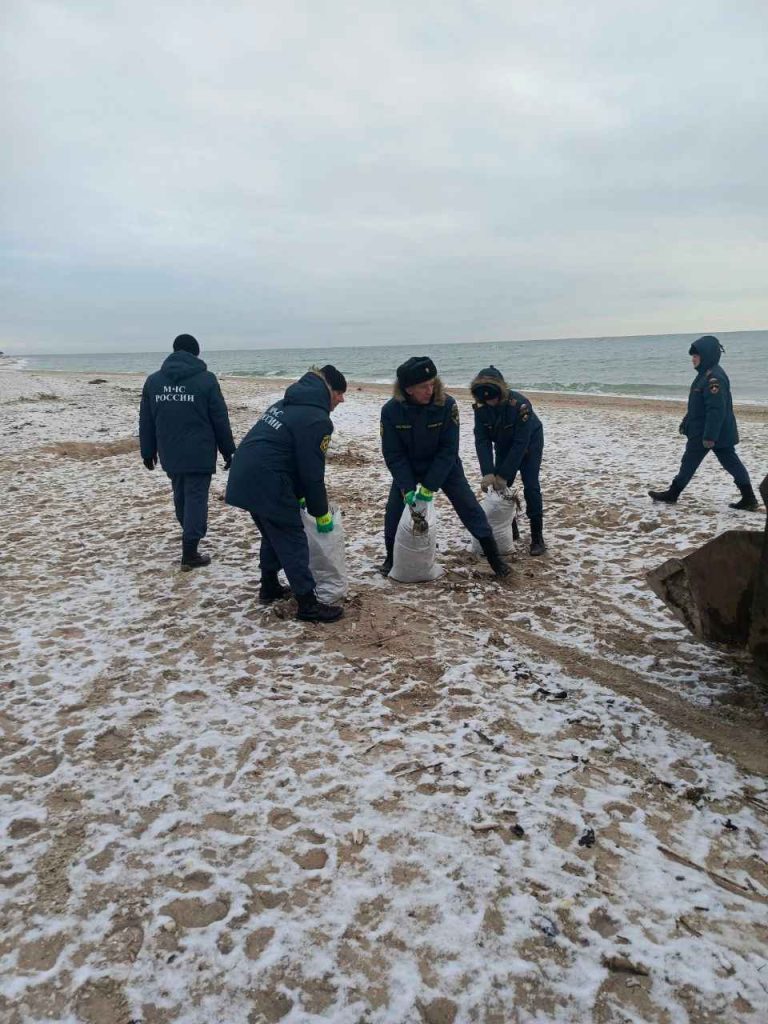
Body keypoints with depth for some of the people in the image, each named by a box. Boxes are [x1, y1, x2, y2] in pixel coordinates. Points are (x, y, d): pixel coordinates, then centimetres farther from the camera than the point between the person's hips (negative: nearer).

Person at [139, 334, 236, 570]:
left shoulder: (153, 380, 7)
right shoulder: (206, 379, -7)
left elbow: (146, 421, 10)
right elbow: (220, 419, -5)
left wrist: (148, 452, 18)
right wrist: (228, 450, 3)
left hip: (170, 454, 5)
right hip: (199, 454, -5)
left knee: (181, 496, 20)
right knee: (196, 498, -1)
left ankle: (191, 536, 38)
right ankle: (190, 554, -4)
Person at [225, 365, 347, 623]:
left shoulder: (287, 404, 18)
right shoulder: (317, 419, -11)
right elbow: (312, 472, -10)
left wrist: (298, 496, 25)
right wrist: (321, 513, 3)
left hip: (244, 479, 9)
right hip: (266, 484, -9)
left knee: (273, 534, 24)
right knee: (293, 542, 0)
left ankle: (269, 587, 36)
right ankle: (307, 604, 5)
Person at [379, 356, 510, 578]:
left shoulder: (447, 405, -28)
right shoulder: (391, 410, -25)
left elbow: (448, 451, -25)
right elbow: (393, 454, -18)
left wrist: (427, 489, -28)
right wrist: (407, 490, -25)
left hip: (444, 466, -1)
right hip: (407, 468, 1)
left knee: (469, 506, -4)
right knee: (394, 509, -3)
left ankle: (494, 557, 6)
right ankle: (391, 557, 19)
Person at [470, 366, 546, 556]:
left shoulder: (519, 404, -37)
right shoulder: (480, 406, -22)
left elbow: (521, 443, -34)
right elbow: (481, 440, -21)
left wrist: (504, 475, -34)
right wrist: (488, 473, -32)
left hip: (529, 443, -5)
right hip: (503, 444, 5)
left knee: (530, 486, -12)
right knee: (499, 487, 0)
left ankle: (537, 536, -5)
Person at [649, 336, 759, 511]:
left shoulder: (714, 378, -22)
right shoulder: (706, 375, 11)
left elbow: (716, 410, -26)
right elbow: (697, 406, 21)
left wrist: (709, 436, -27)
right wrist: (686, 423, 25)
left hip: (712, 432, -10)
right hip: (721, 433, 10)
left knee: (689, 462, 3)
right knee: (731, 462, 9)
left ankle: (672, 494, 17)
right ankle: (749, 499, 10)